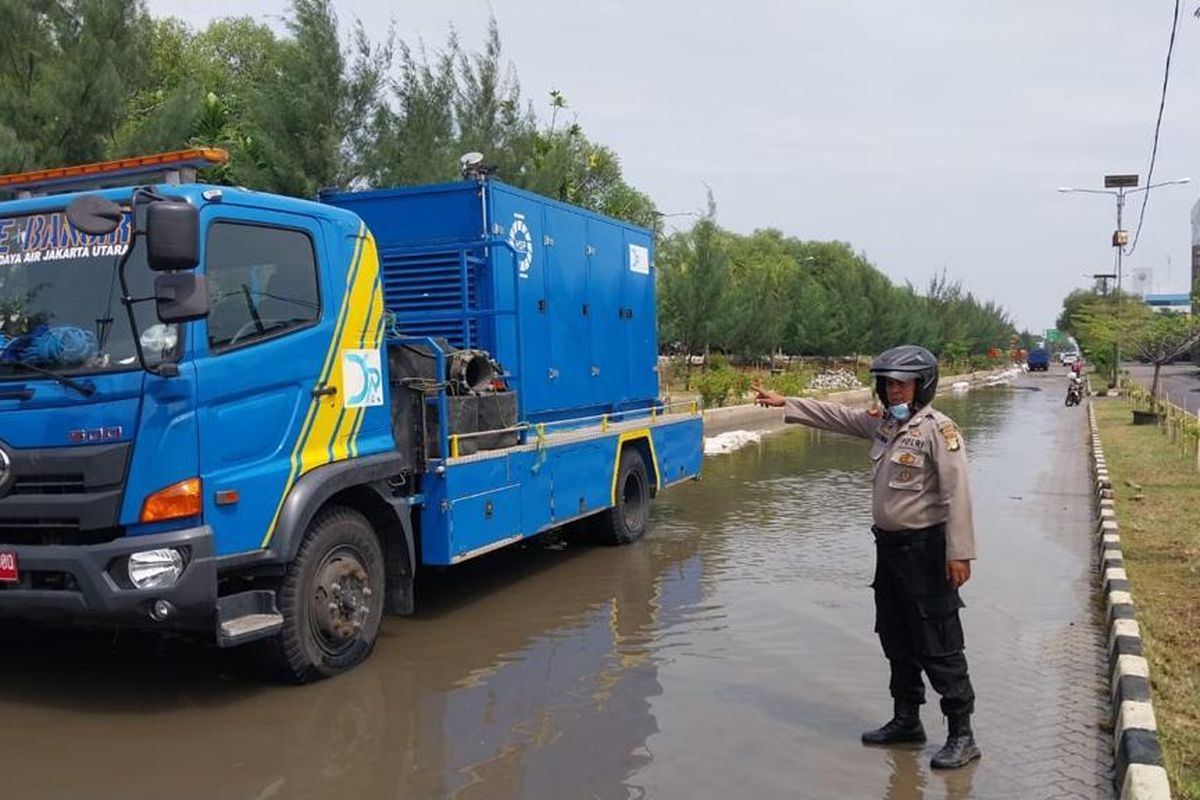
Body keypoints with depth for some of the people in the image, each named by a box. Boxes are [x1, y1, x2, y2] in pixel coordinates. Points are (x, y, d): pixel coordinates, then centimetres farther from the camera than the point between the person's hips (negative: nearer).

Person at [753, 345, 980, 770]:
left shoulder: (938, 429, -15)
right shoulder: (881, 422, 10)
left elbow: (956, 494, -20)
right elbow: (834, 415, 20)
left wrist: (959, 552, -24)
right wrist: (785, 403, 18)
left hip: (925, 549, -9)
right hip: (889, 545, 9)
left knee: (939, 646, -2)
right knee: (896, 640, 17)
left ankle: (961, 735, 9)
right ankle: (906, 720, 31)